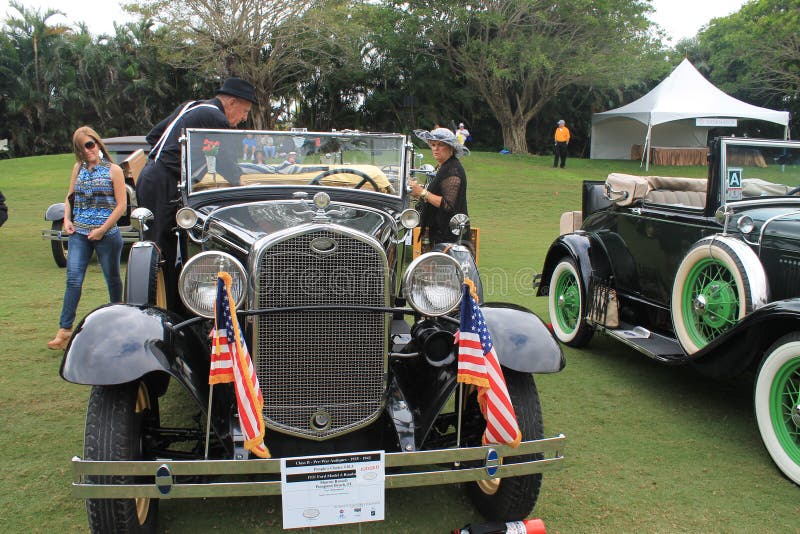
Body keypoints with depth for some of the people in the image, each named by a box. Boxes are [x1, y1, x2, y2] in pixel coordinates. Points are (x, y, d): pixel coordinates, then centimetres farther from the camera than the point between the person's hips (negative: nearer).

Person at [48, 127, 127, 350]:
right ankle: (64, 330, -6)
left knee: (113, 279, 10)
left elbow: (121, 205, -6)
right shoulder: (78, 168, 11)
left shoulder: (113, 170, -2)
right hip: (79, 233, 3)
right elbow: (70, 197, 19)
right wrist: (67, 220, 1)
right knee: (73, 279, -6)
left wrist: (103, 229, -13)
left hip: (107, 234, -3)